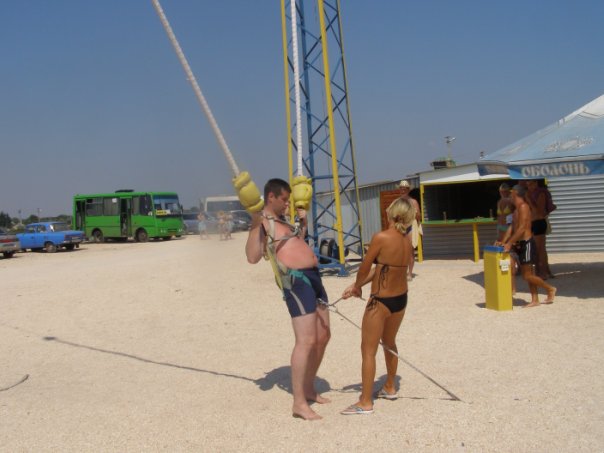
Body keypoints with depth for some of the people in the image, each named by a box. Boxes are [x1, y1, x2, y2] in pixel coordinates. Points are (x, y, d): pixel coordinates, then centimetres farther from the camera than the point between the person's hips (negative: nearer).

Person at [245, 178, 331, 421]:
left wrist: (303, 222, 28)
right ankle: (299, 403, -7)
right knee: (306, 340, -14)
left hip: (312, 276, 10)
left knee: (322, 337, 14)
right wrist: (256, 224, -26)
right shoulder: (262, 223, -6)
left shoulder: (281, 220, 21)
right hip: (295, 280, -10)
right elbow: (252, 257, -22)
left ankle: (309, 388, 28)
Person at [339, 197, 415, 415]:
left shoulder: (381, 238, -21)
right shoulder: (407, 241, 0)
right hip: (401, 299, 8)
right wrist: (356, 287, 8)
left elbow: (365, 267, -11)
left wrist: (357, 286, 10)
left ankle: (365, 402, 11)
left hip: (381, 302, -7)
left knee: (368, 350, 4)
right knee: (389, 343, 26)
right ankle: (390, 388, 41)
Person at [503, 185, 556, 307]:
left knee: (527, 275, -6)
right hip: (521, 244, 9)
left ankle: (550, 289, 9)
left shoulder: (523, 206, -15)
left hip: (526, 243, -9)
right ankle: (535, 300, 13)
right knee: (528, 274, 10)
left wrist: (509, 243, -23)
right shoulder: (517, 209, 15)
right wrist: (504, 242, 10)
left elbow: (522, 228, -22)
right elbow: (513, 228, 16)